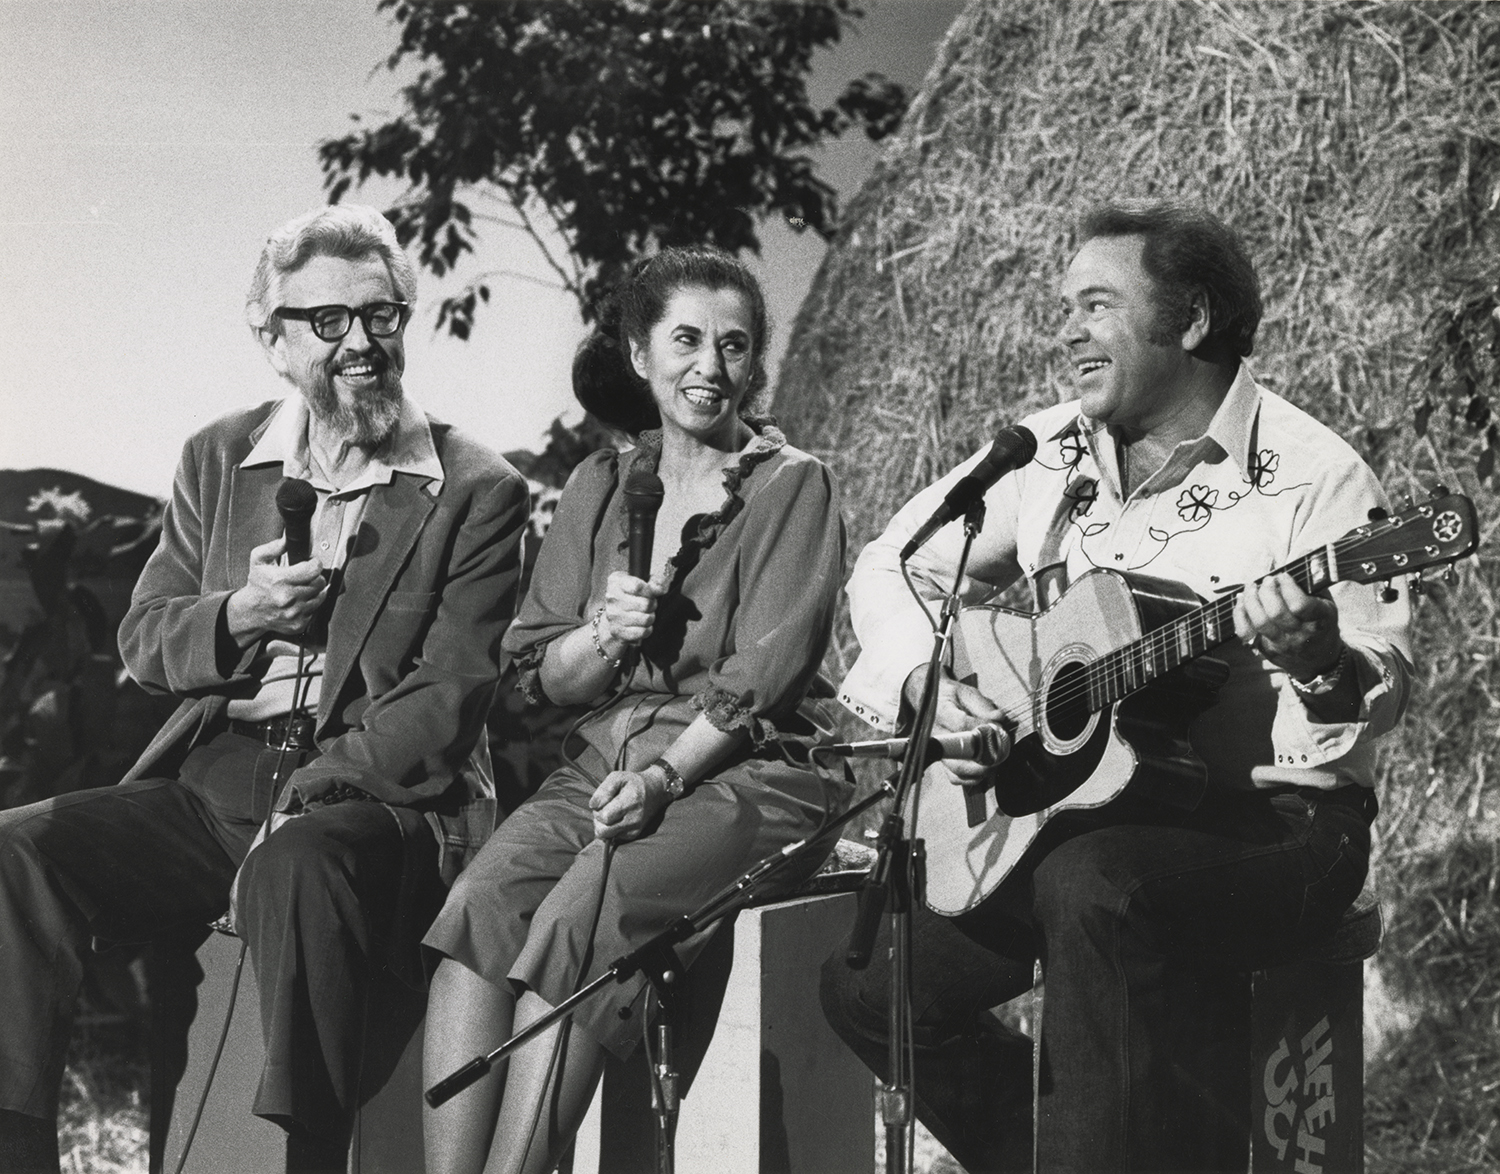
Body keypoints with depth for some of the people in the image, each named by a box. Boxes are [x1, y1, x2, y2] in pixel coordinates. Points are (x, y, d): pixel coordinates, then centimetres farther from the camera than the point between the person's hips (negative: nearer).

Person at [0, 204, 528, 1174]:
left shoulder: (477, 491, 2)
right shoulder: (221, 460, 16)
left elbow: (449, 697, -5)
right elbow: (143, 643, 17)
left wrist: (310, 798, -18)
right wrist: (238, 615, -6)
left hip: (377, 797, -5)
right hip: (211, 789, 5)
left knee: (296, 867, -39)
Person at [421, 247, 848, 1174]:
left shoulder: (794, 487, 3)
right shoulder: (602, 487, 17)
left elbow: (763, 671, -8)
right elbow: (542, 673, 15)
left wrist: (664, 776, -20)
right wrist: (603, 638, -7)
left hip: (744, 769, -4)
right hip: (605, 760, 4)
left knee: (579, 916, -31)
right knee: (479, 904, -25)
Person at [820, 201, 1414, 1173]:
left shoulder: (1311, 476, -9)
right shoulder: (1046, 456, 9)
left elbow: (1385, 687, -15)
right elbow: (891, 569, 15)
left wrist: (1324, 670, -38)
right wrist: (927, 683, -4)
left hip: (1273, 823, -6)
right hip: (1073, 816, 6)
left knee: (1095, 886, -37)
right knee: (865, 978, -10)